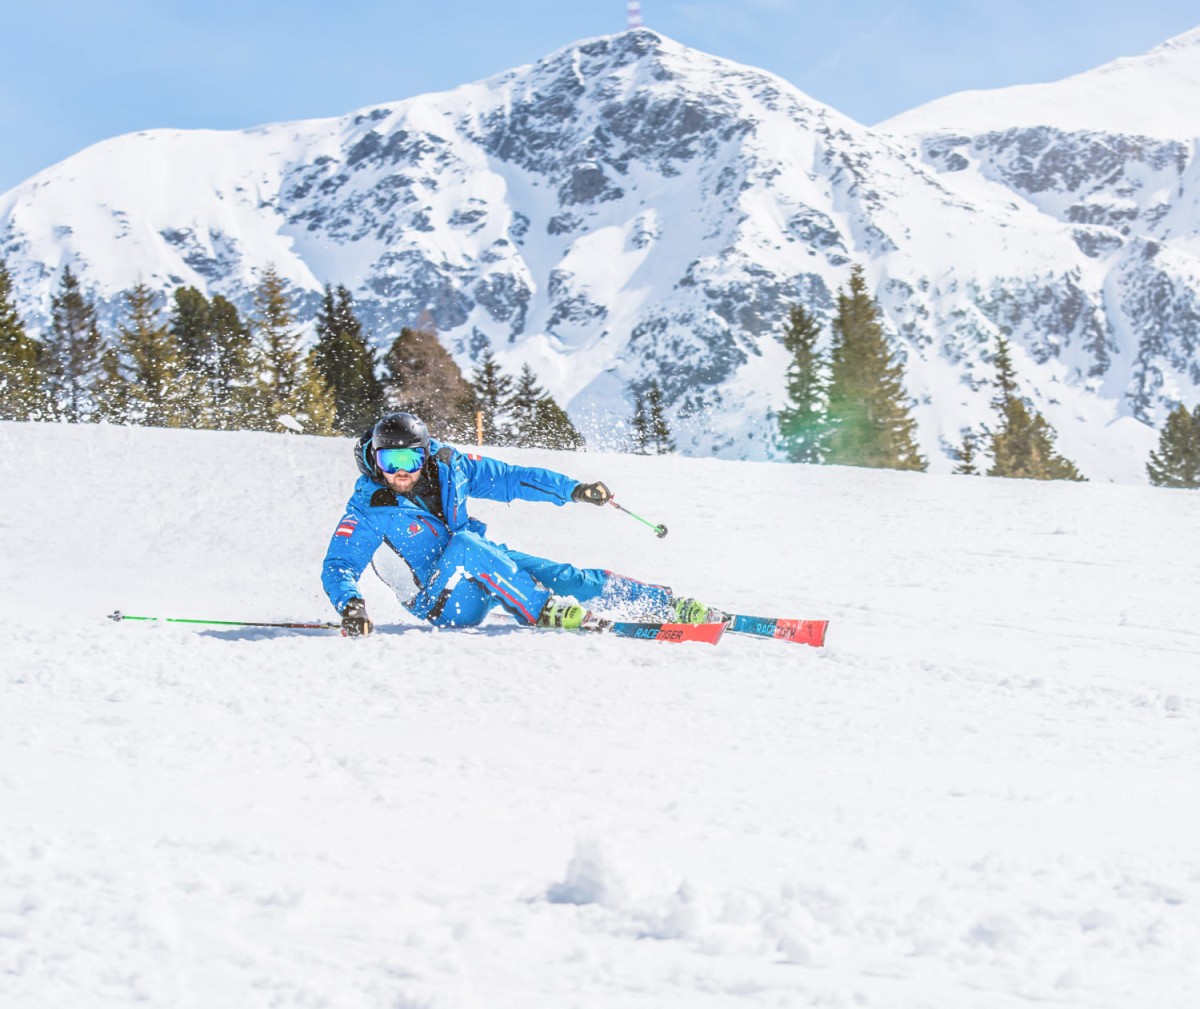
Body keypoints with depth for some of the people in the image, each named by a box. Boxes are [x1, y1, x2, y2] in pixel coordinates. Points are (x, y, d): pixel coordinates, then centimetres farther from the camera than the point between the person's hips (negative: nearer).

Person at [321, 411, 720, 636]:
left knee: (567, 578, -12)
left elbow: (509, 478, 5)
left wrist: (573, 489, -1)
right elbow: (337, 567, -17)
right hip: (443, 602, -5)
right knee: (465, 542, -34)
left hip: (487, 562, 5)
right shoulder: (368, 512, -15)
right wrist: (350, 605, -39)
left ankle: (670, 606, -11)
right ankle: (544, 613, -36)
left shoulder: (448, 468, -3)